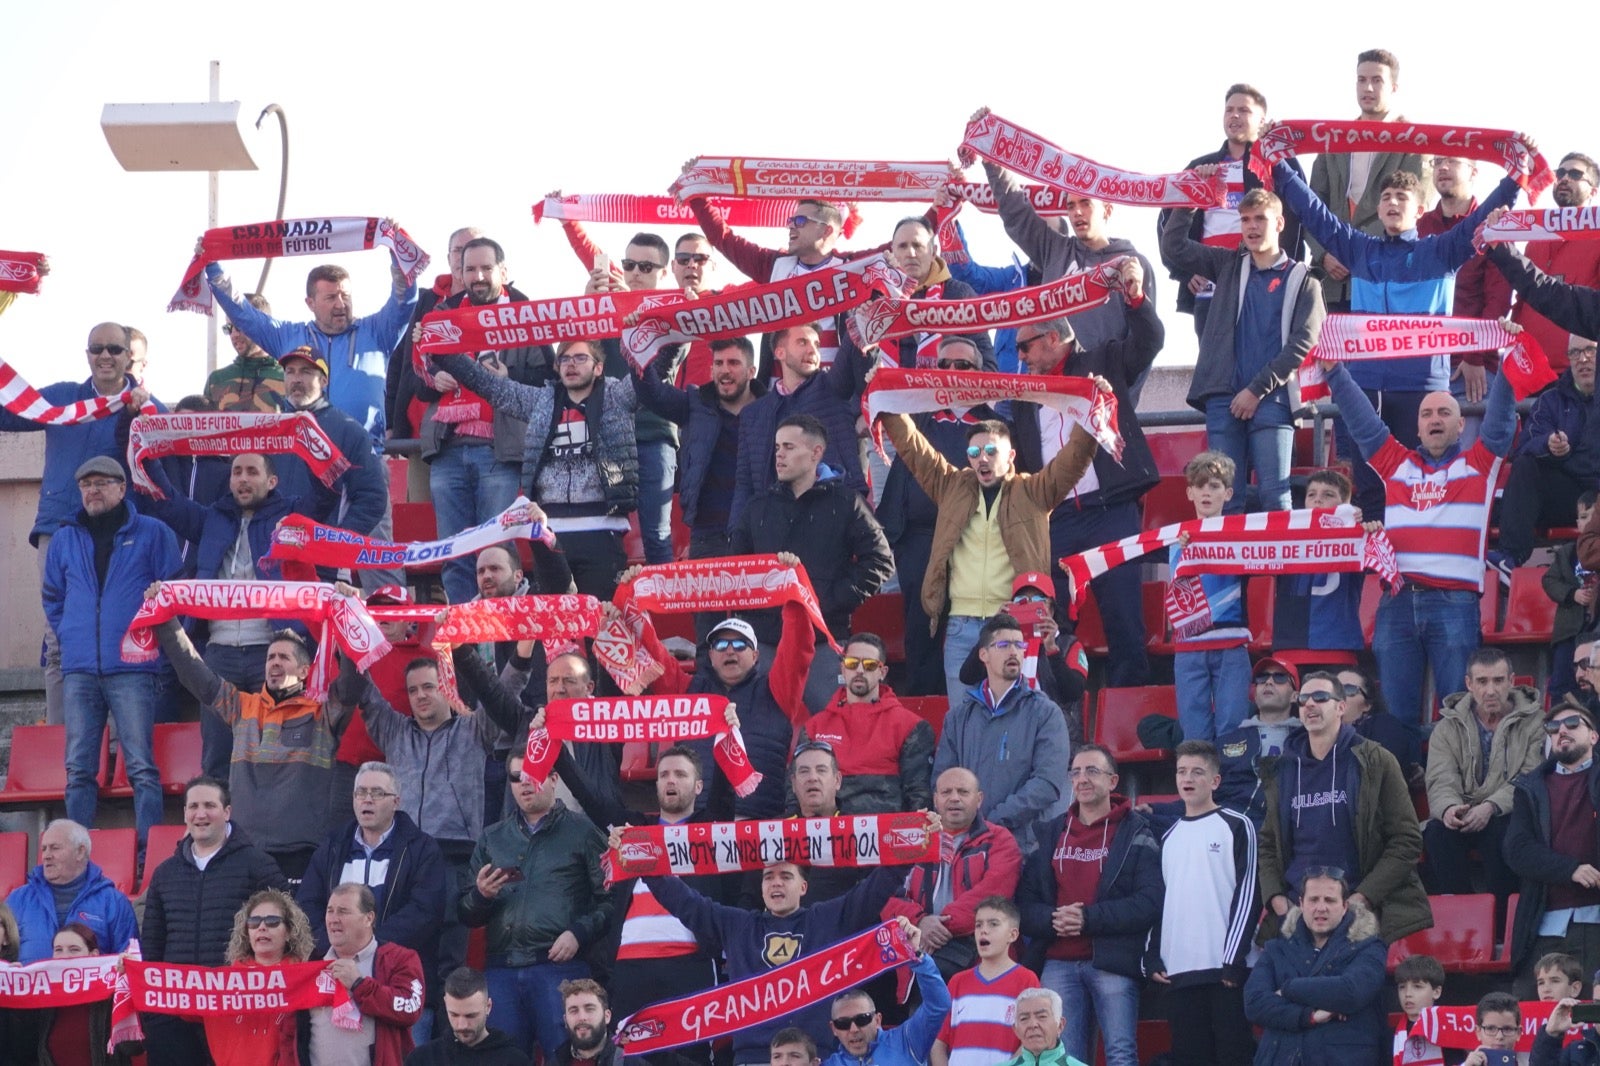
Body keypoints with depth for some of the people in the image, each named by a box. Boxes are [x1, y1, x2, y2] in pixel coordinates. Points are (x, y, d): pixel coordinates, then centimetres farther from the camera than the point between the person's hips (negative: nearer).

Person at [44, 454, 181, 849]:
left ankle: (150, 846, -8)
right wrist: (68, 637, 13)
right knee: (78, 768, 2)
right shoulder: (65, 539, 15)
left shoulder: (152, 534, 4)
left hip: (133, 668, -4)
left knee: (141, 766, -8)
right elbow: (53, 597, 24)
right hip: (79, 670, 4)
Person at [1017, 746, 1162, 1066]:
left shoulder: (1135, 833, 3)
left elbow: (1150, 902, -9)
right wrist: (1051, 919, -9)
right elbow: (1024, 901, 12)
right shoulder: (1052, 833, 17)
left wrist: (1089, 918, -15)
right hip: (1058, 964, 4)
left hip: (1112, 963, -4)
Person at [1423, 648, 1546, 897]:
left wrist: (1491, 807, -25)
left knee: (1501, 832, -36)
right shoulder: (1448, 727, 11)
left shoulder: (1533, 721, 4)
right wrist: (1448, 808, -27)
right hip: (1463, 820, 2)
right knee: (1437, 830, -30)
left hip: (1510, 816, -2)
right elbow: (1441, 782, -2)